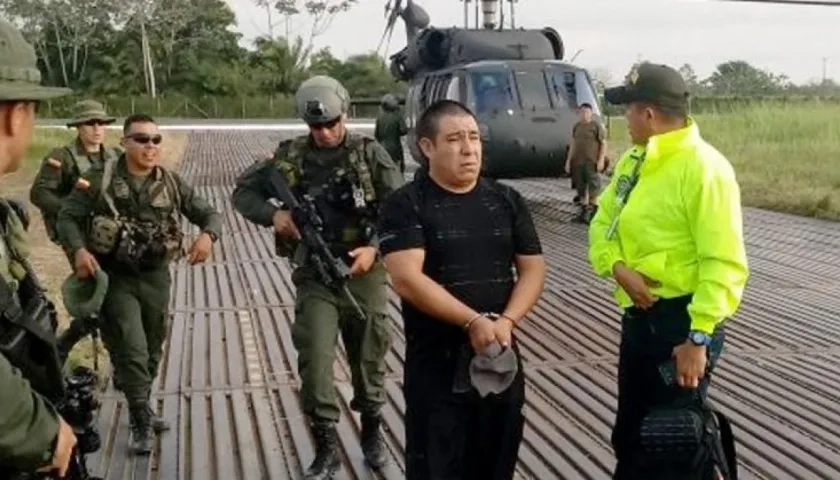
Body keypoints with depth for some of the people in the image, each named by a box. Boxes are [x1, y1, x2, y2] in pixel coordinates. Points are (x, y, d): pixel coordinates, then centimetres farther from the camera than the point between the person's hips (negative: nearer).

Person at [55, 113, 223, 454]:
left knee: (152, 350, 16)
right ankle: (141, 421, 5)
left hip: (156, 277, 4)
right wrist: (79, 250, -21)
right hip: (115, 277, -4)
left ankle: (140, 410, 38)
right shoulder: (100, 180, -7)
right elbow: (67, 217, -3)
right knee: (132, 351, -11)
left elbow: (209, 213, 2)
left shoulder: (172, 183, 0)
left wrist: (207, 235, -21)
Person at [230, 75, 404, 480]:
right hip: (314, 276, 1)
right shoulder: (291, 156, 0)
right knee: (315, 363, -4)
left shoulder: (370, 153, -3)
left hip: (364, 273, 0)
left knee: (369, 358, 12)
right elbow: (243, 192, 7)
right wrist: (272, 214, -13)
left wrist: (375, 247, -19)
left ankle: (372, 432, 35)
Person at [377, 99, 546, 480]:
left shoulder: (507, 201, 8)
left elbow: (533, 269, 6)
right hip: (436, 365, -4)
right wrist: (473, 322, -22)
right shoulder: (406, 206, -7)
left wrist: (506, 321, -12)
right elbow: (406, 279, -17)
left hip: (502, 360, 4)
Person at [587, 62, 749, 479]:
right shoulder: (633, 160, 9)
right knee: (629, 432, 21)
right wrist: (618, 268, -9)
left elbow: (724, 263, -22)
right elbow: (603, 223, 11)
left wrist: (699, 337, -25)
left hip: (682, 318, -8)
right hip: (638, 314, 8)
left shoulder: (704, 168, -18)